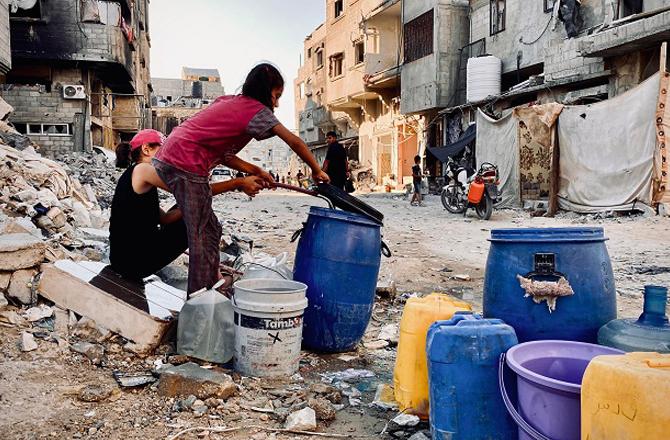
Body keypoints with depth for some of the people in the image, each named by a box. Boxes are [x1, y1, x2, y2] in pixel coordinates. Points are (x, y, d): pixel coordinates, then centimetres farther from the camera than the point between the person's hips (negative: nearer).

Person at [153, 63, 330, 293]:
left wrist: (255, 171, 15)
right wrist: (317, 171, 5)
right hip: (186, 165, -9)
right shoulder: (256, 109, -3)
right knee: (201, 236, -4)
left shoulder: (229, 102, 22)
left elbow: (221, 154, 18)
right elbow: (295, 142, -6)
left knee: (210, 230, 15)